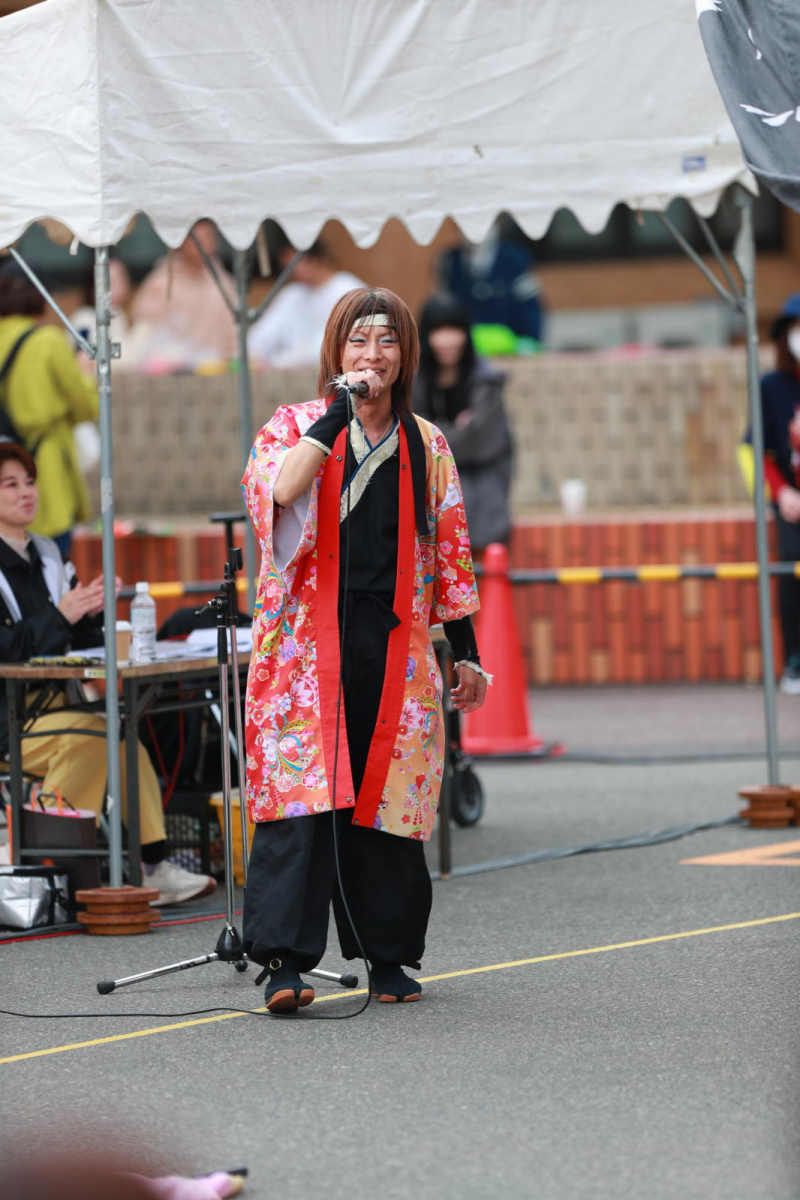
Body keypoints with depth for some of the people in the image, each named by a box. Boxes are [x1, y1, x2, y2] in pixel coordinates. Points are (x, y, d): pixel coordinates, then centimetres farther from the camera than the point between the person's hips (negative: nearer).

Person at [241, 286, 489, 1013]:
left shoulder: (426, 446, 13)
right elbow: (276, 490, -18)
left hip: (395, 645, 3)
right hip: (310, 642, -3)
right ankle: (286, 960, -15)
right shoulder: (295, 426, 4)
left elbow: (449, 553, 15)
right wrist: (339, 413, -17)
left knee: (387, 795, 4)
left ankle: (388, 954, 15)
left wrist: (466, 652, 13)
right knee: (301, 791, -12)